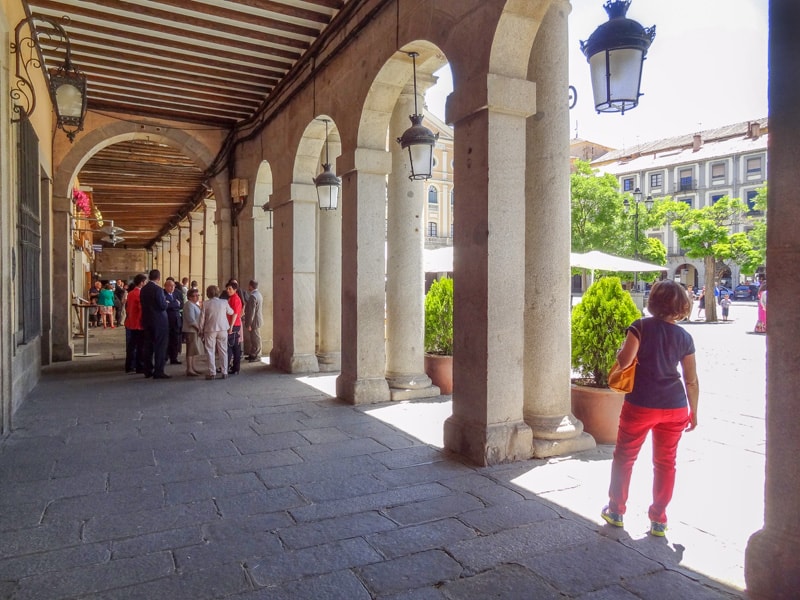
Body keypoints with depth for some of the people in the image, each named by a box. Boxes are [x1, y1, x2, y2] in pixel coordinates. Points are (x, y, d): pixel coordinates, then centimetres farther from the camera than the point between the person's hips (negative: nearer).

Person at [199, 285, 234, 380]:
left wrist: (201, 330, 8)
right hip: (223, 329, 1)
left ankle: (212, 373, 5)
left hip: (210, 330, -1)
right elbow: (231, 312, 14)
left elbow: (202, 318, -2)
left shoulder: (206, 303, -6)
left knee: (210, 352, 6)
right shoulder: (224, 302, -2)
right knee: (223, 351, 9)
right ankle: (224, 372, 10)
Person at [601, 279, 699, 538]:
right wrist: (693, 412, 15)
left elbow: (624, 361, -16)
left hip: (640, 405, -3)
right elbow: (692, 381, 4)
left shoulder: (641, 327, -9)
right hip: (674, 407, 3)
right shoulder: (684, 337, 3)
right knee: (665, 462, 14)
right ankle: (658, 519, 21)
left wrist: (620, 350, 6)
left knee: (624, 457, 13)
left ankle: (616, 510, 23)